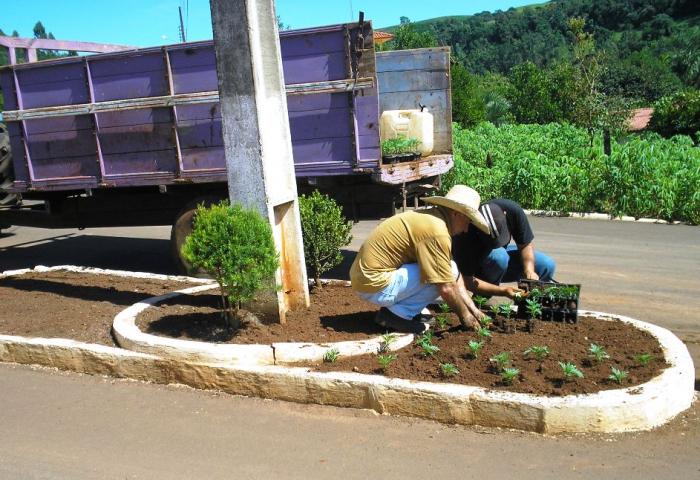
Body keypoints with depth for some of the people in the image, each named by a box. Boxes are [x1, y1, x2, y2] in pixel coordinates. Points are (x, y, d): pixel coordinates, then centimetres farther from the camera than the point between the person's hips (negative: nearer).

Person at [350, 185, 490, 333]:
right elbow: (446, 288, -18)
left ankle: (395, 306, 12)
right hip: (375, 284, -10)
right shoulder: (437, 232, -20)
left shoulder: (431, 218, 11)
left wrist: (473, 310, 14)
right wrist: (464, 315, -1)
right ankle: (397, 314, -5)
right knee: (445, 274, -13)